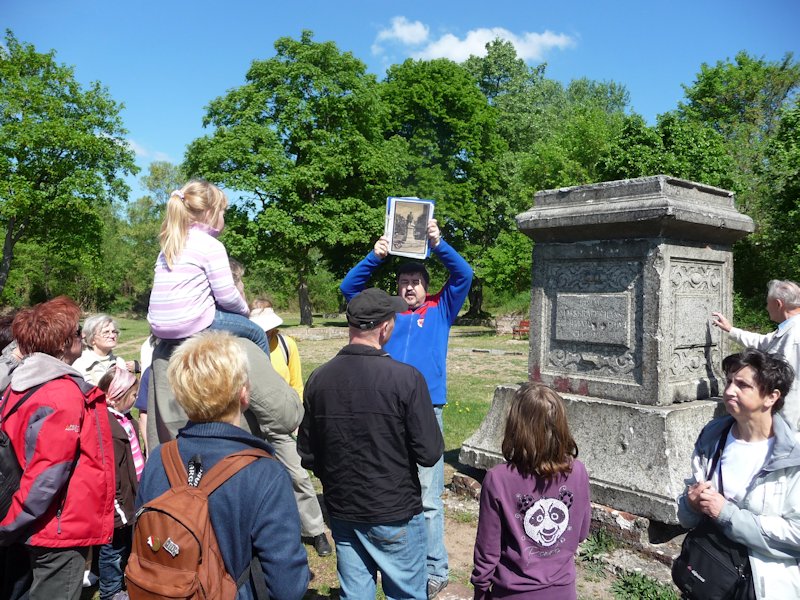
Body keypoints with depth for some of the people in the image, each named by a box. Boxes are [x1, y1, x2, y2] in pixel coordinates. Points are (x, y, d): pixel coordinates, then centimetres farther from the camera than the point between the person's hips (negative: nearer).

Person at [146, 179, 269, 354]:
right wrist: (245, 309, 10)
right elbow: (227, 296, -10)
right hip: (192, 324, -8)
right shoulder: (212, 245, -8)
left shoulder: (169, 245, 15)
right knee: (257, 334, 8)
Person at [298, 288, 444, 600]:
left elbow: (307, 456, 0)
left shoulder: (318, 379, -7)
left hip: (341, 512, 4)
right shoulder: (405, 378, -20)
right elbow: (429, 453, -18)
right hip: (395, 514, -4)